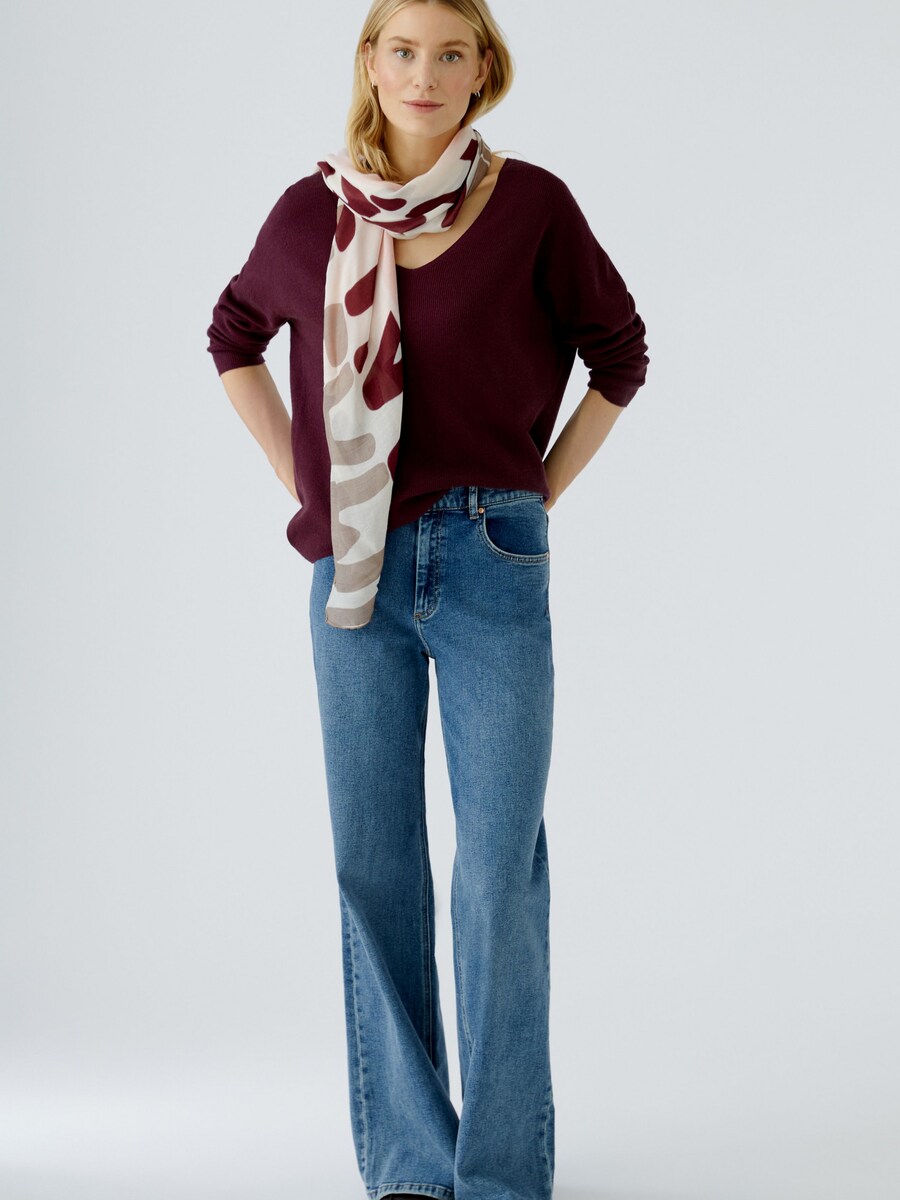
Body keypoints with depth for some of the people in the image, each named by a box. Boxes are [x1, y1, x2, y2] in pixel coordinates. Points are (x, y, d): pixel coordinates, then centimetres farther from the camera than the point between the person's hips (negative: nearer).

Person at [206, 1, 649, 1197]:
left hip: (491, 566, -2)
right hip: (357, 572, 3)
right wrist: (301, 484, 11)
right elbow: (234, 336, 21)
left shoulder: (529, 204, -3)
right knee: (374, 863, 5)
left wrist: (539, 498, 3)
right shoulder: (313, 213, 4)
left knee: (500, 866, -3)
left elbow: (621, 355, 8)